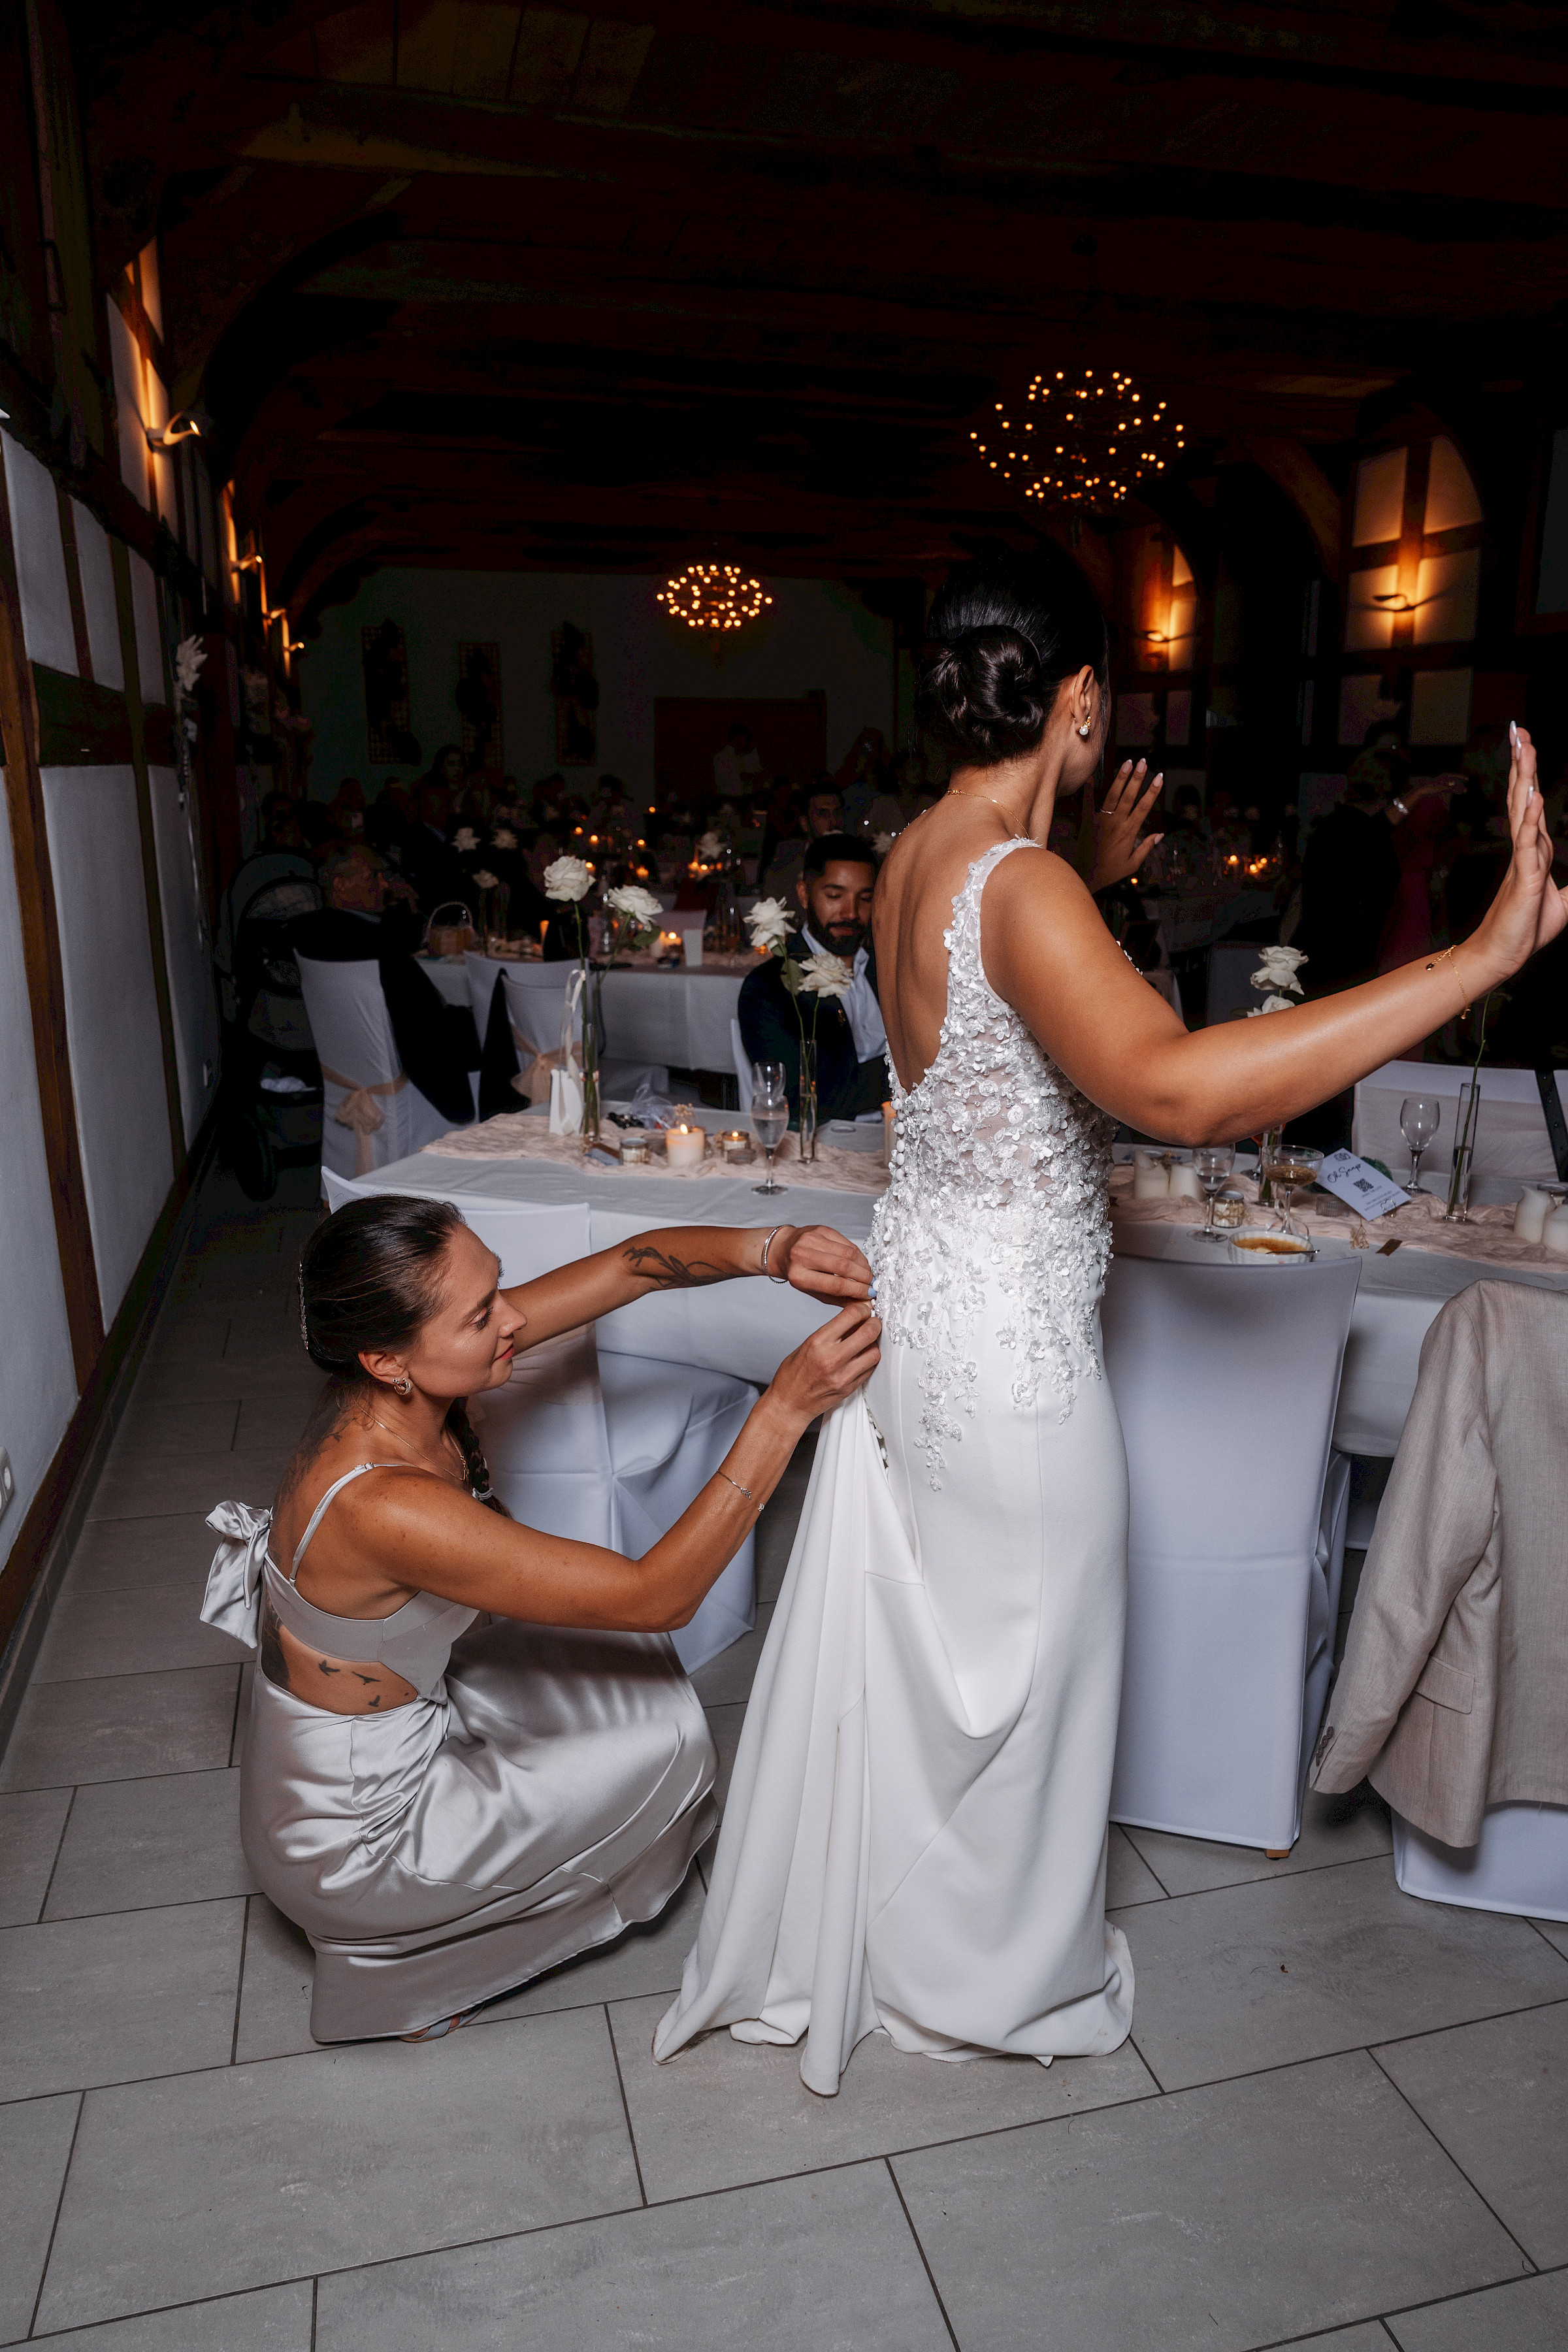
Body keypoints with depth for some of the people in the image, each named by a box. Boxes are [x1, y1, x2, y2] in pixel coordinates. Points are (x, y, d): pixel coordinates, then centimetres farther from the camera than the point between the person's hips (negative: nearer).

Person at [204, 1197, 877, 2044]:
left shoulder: (399, 1384, -16)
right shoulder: (385, 1507, -39)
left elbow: (631, 1265, -13)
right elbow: (658, 1596, -34)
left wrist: (771, 1249, -29)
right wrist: (785, 1408, -37)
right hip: (351, 1840, -7)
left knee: (625, 1655, 13)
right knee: (668, 1744, 1)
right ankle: (404, 1960, 17)